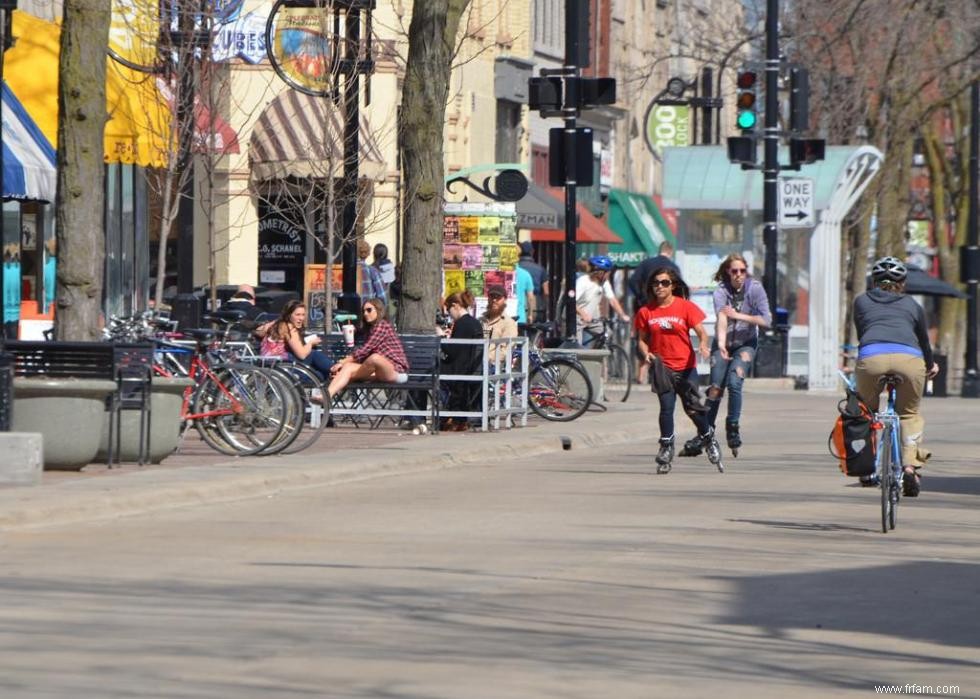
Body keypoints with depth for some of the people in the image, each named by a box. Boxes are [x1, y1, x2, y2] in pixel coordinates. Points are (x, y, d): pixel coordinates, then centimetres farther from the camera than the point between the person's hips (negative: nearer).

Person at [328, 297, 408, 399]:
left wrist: (343, 362, -7)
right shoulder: (370, 328, 21)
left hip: (397, 371, -8)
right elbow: (364, 352, 11)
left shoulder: (382, 326, -7)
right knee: (348, 367, -10)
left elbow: (365, 350, -13)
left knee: (375, 358, -38)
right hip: (382, 372, 8)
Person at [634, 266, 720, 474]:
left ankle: (708, 439, 23)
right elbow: (641, 339, 8)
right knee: (666, 407, -8)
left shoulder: (686, 307, -2)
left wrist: (703, 345, -25)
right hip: (662, 368, 1)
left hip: (686, 367, -1)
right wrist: (647, 354, -12)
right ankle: (666, 448, 5)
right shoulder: (646, 312, 2)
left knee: (693, 408, -3)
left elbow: (701, 333, -4)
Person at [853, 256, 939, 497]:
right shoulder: (912, 305, 29)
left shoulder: (861, 301, 28)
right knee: (909, 413, 20)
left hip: (872, 357, 0)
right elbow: (924, 339, 40)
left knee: (866, 411, 24)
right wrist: (931, 365, 60)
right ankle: (911, 464, 0)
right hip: (909, 358, 1)